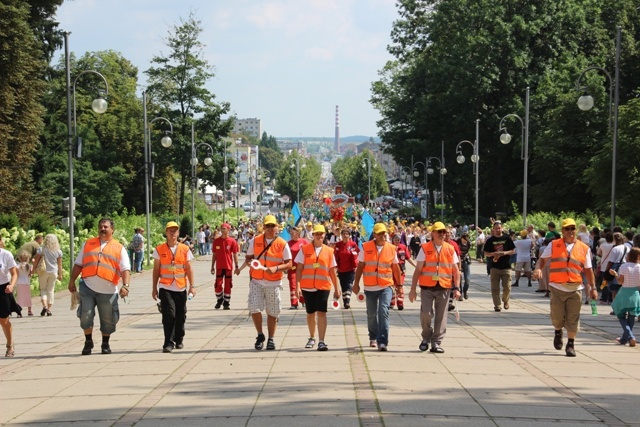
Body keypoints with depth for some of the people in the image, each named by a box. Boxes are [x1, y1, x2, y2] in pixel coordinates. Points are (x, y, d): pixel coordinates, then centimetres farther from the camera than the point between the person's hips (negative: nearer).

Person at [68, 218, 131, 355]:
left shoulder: (119, 248, 5)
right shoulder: (88, 244, 13)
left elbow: (126, 270, -3)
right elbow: (78, 264, 14)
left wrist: (125, 286, -17)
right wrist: (72, 281, 5)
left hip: (108, 291, -1)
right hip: (87, 287, 1)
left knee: (108, 319, 6)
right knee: (85, 315, -6)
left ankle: (105, 344, 25)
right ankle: (88, 342, 13)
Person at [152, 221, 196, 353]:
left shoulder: (185, 249, 5)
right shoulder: (159, 250, 3)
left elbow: (189, 269, 6)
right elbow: (156, 270, 6)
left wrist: (192, 286, -1)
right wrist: (154, 288, 6)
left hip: (181, 288, 2)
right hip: (165, 288, -2)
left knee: (181, 316, 9)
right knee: (169, 315, -12)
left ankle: (179, 340, 26)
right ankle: (168, 343, -9)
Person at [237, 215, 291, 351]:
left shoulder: (282, 244, -2)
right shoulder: (255, 241, 4)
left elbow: (288, 264, -2)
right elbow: (248, 257, 12)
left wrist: (276, 268, -19)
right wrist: (248, 262, -12)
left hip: (274, 283, -1)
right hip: (256, 281, 1)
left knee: (272, 312, 5)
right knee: (254, 309, -11)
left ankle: (271, 339, 20)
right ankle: (260, 335, 10)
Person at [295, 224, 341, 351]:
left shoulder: (329, 251, 5)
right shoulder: (304, 249, 3)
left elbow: (332, 272, 9)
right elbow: (299, 268, 2)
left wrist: (337, 289, 10)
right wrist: (297, 285, -6)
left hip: (323, 287, -1)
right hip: (307, 286, 1)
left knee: (321, 312, -11)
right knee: (310, 313, 12)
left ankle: (321, 341, -13)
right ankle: (312, 338, 30)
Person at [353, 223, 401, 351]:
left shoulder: (391, 248, 1)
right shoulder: (366, 247, -1)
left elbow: (395, 268, 10)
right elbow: (360, 266, 3)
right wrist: (356, 283, 1)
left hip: (386, 286, -1)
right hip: (370, 287, 1)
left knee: (383, 312, -16)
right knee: (371, 314, 13)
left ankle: (382, 342, -17)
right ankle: (373, 338, 34)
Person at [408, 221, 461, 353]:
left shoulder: (450, 249, 8)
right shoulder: (425, 248, 2)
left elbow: (456, 271, 10)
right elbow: (418, 270, 1)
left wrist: (457, 288, -1)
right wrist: (413, 289, -4)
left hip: (444, 288, 2)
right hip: (427, 288, -2)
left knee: (441, 316, 2)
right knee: (426, 313, -9)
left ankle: (436, 343, 10)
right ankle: (426, 338, 15)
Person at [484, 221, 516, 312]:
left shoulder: (507, 239, 5)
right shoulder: (490, 240, 6)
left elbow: (513, 251, 7)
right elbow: (485, 253, 6)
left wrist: (505, 253, -12)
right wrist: (493, 254, -14)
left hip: (506, 267, 0)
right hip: (495, 266, 0)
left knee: (507, 287, -1)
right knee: (495, 288, -2)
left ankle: (505, 301, 25)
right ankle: (497, 305, 4)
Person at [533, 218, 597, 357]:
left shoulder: (584, 248, 7)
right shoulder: (554, 245, 5)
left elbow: (588, 270, 10)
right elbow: (542, 259, 8)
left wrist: (593, 288, 6)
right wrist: (538, 268, -14)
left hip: (575, 288, 0)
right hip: (557, 287, 0)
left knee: (573, 318, -1)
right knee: (557, 317, 2)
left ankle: (571, 344, 12)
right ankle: (558, 332, 35)